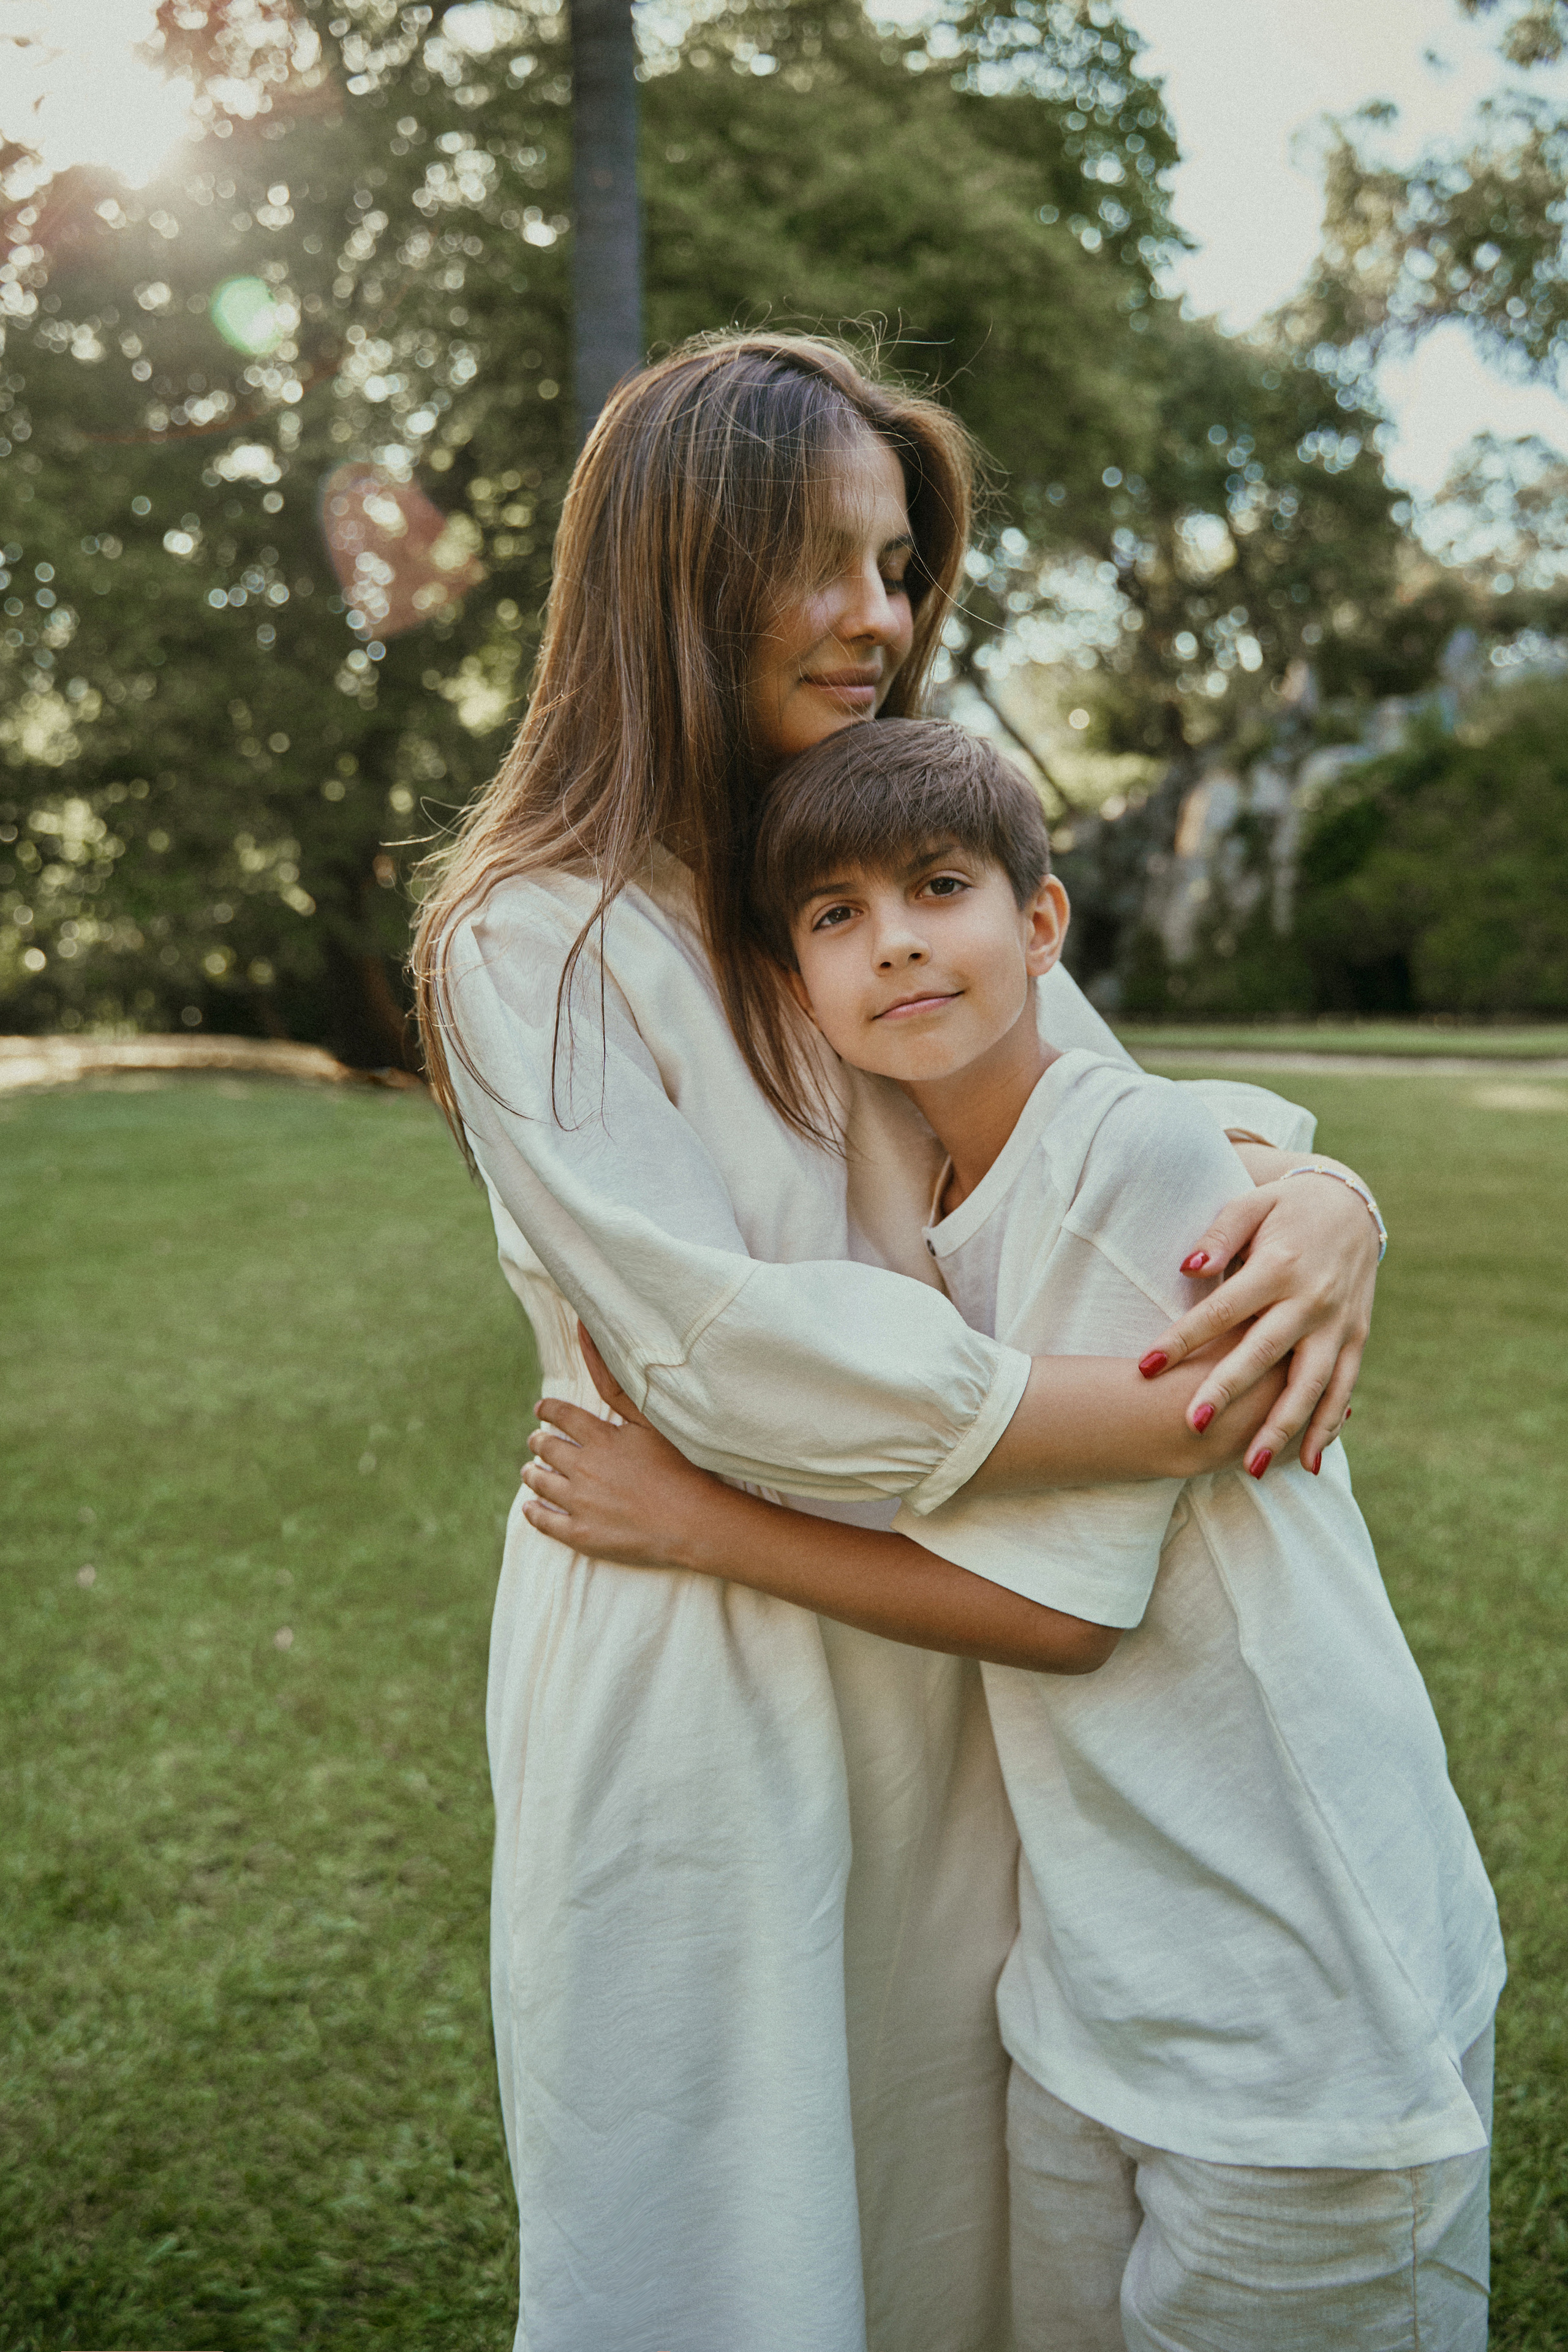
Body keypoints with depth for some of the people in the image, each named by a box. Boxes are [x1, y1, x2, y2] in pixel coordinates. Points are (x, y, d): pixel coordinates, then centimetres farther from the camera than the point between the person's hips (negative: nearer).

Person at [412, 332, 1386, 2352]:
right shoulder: (533, 943, -11)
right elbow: (724, 1352, -20)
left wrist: (1309, 1186, -14)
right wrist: (1188, 1418, -21)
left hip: (952, 1658, 6)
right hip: (696, 1675, -5)